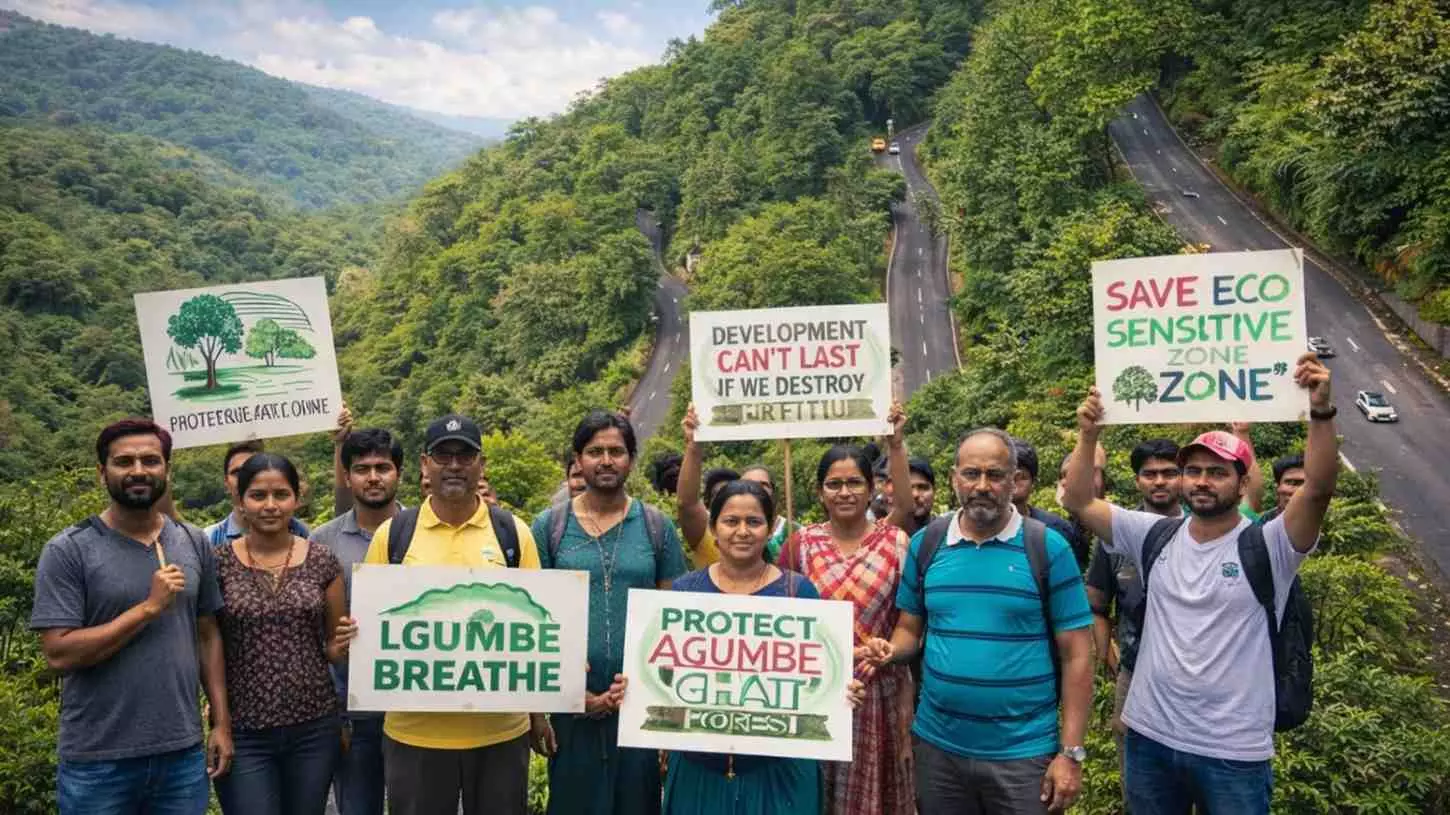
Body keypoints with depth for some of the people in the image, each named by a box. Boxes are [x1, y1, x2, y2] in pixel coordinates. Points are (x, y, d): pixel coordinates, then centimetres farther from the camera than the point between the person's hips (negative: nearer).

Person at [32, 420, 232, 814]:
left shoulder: (194, 543, 5)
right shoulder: (68, 551, -7)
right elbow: (59, 653, -14)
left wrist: (222, 721, 5)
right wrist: (149, 607, -17)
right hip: (97, 762, -3)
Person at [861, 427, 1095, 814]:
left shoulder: (1048, 547, -6)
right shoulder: (926, 543, 2)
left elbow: (1076, 656, -5)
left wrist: (1071, 753, -9)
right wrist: (889, 650, -12)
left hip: (1024, 752, -3)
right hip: (937, 745, 3)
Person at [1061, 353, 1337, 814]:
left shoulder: (1267, 546, -8)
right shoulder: (1154, 536, 2)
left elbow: (1319, 488, -23)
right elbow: (1079, 501, 0)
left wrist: (1321, 412, -32)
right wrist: (1088, 435, -11)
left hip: (1234, 753, -3)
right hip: (1150, 737, 4)